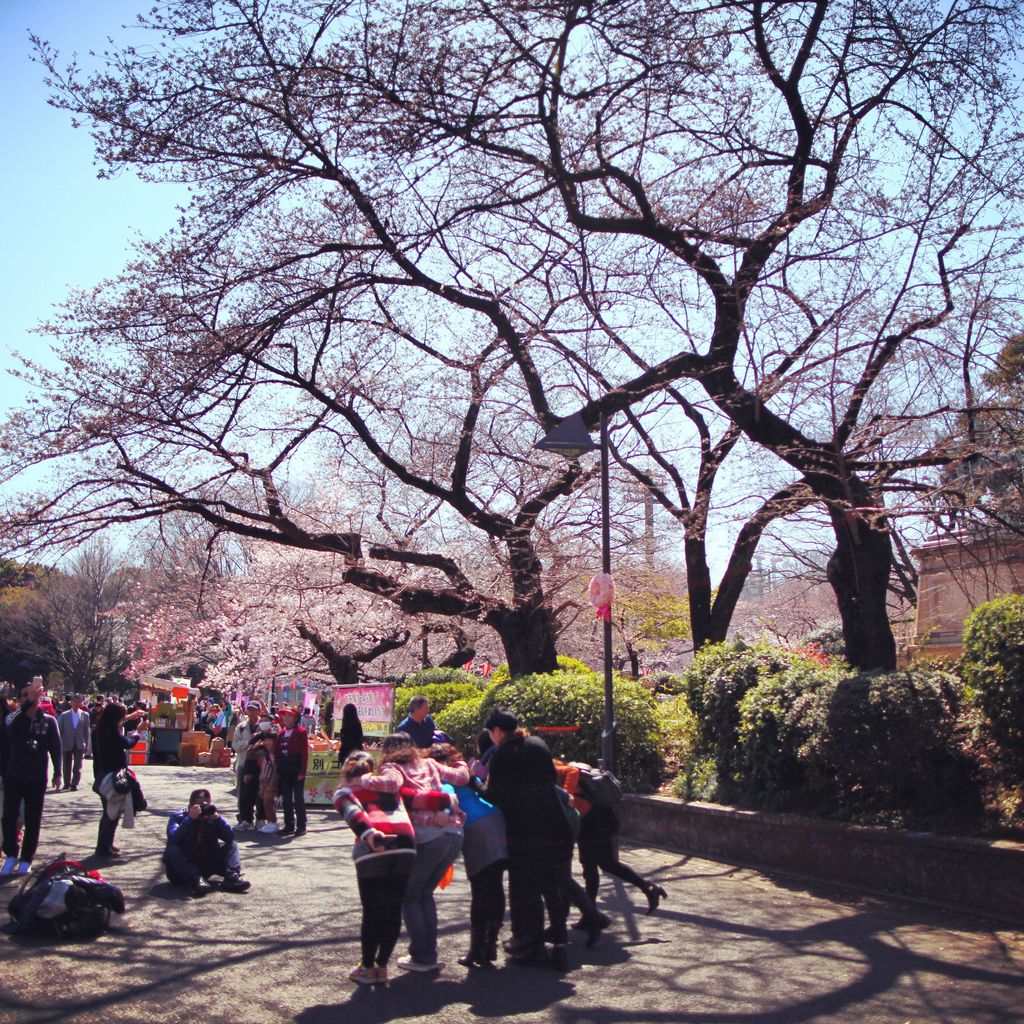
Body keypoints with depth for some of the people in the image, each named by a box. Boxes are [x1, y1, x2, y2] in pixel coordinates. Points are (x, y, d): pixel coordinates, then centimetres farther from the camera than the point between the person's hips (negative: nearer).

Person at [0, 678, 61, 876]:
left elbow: (56, 748, 0)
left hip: (37, 778, 0)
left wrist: (57, 773, -4)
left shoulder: (49, 721, -2)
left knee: (33, 821, 5)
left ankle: (26, 859, 16)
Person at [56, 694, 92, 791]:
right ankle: (67, 783, 23)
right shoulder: (64, 715, 1)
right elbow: (59, 731, 4)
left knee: (77, 766, -7)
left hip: (79, 744, -1)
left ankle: (75, 784, 0)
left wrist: (86, 745, 3)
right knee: (66, 766, 8)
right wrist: (59, 744, 0)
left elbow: (87, 731, 5)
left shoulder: (85, 715, 2)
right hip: (67, 745, 1)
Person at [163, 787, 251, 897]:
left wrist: (217, 818, -22)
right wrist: (190, 818, -32)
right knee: (172, 850, -32)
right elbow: (173, 839, -28)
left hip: (204, 866, 4)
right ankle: (195, 881, -45)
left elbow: (230, 837, -11)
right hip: (181, 869, -4)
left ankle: (231, 878, -31)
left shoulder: (211, 818, 1)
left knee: (231, 845, -7)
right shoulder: (178, 817, -7)